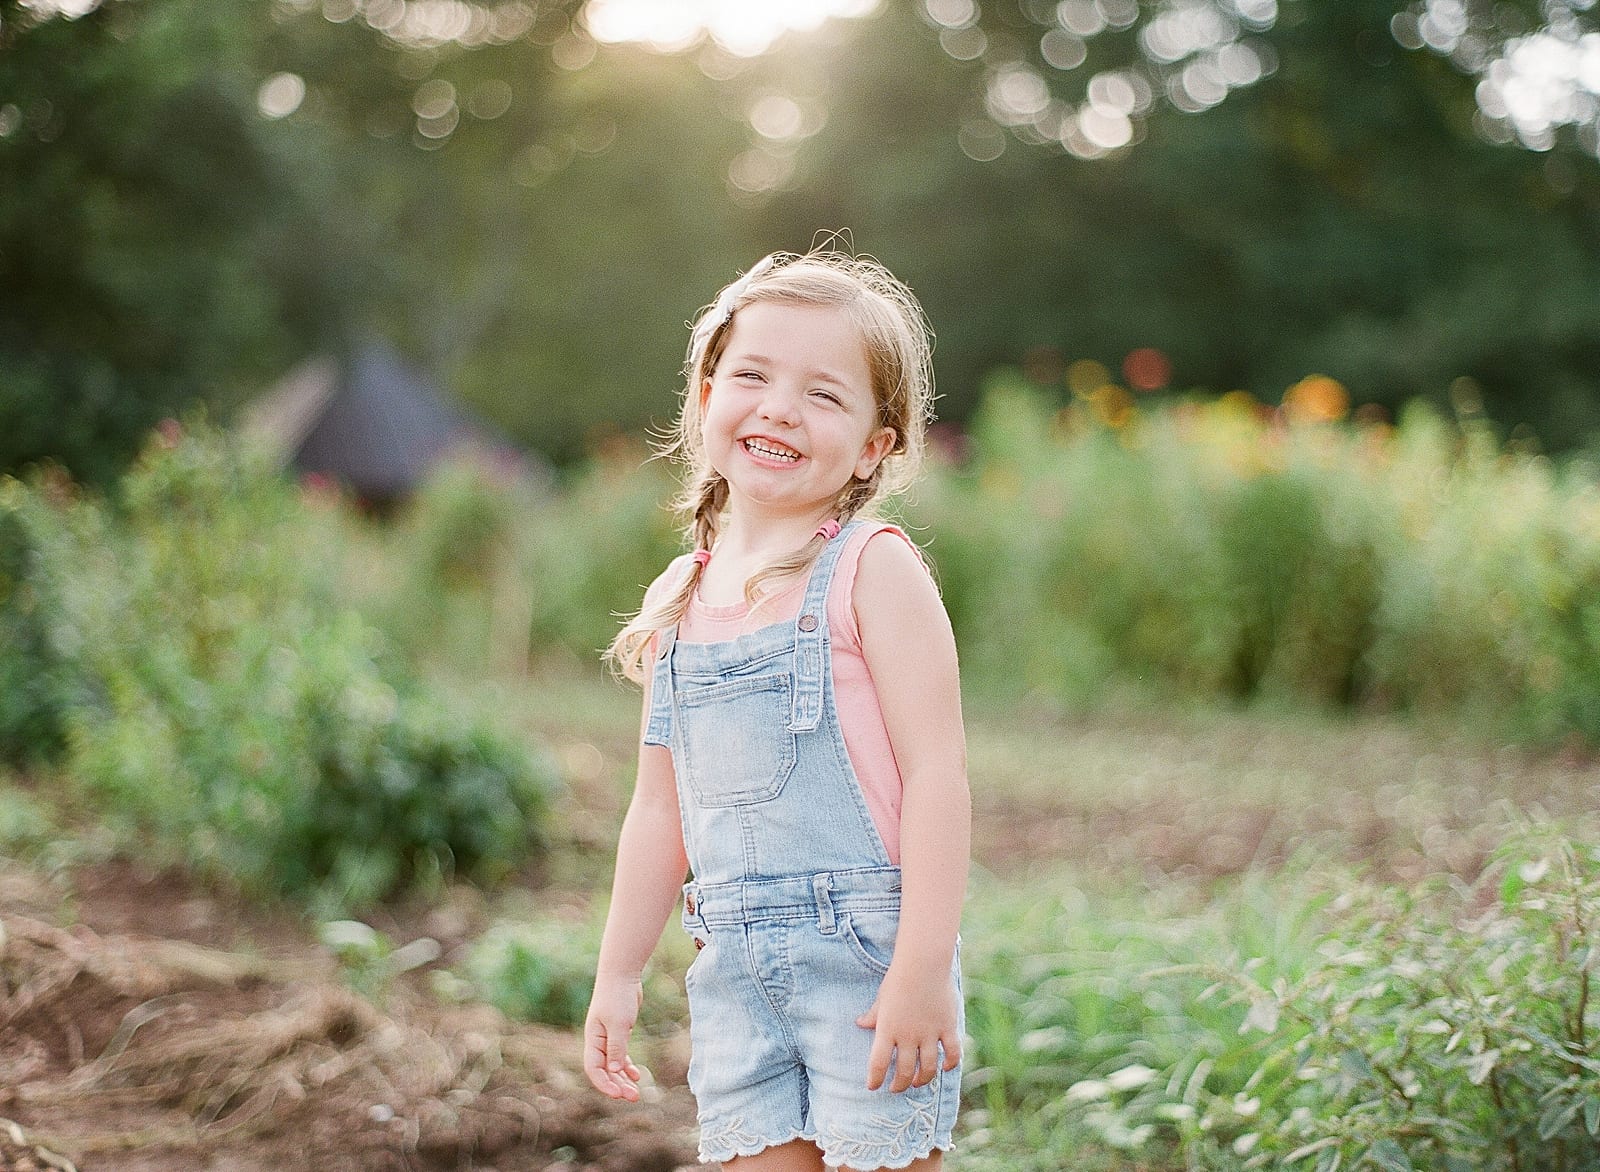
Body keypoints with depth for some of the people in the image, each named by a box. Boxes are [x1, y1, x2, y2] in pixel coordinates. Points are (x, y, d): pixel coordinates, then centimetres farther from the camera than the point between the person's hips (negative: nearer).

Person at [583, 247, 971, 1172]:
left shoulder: (873, 571, -7)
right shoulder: (679, 600, 10)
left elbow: (937, 772, -13)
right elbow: (660, 809, 16)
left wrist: (923, 968, -19)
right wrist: (619, 973, 17)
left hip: (868, 950, -5)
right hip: (735, 969, 5)